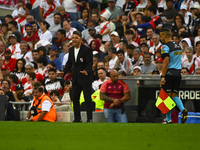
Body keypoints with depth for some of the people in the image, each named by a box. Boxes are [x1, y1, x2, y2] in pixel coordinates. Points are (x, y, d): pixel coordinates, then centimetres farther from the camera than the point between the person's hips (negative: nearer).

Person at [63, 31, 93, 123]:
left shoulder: (87, 50, -11)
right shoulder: (71, 50, 10)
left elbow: (90, 63, -15)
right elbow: (69, 63, 17)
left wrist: (86, 71, -33)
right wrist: (64, 72, 4)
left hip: (86, 78, -7)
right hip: (76, 79, 7)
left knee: (87, 98, -4)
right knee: (74, 98, 5)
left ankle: (89, 118, 2)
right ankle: (77, 118, 13)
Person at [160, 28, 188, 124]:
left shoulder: (165, 47, -9)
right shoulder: (178, 46, 16)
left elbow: (166, 62, -17)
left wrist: (163, 76, -17)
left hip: (169, 73, -7)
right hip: (178, 73, 7)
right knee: (174, 95, 10)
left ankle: (168, 120, -2)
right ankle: (183, 110, -17)